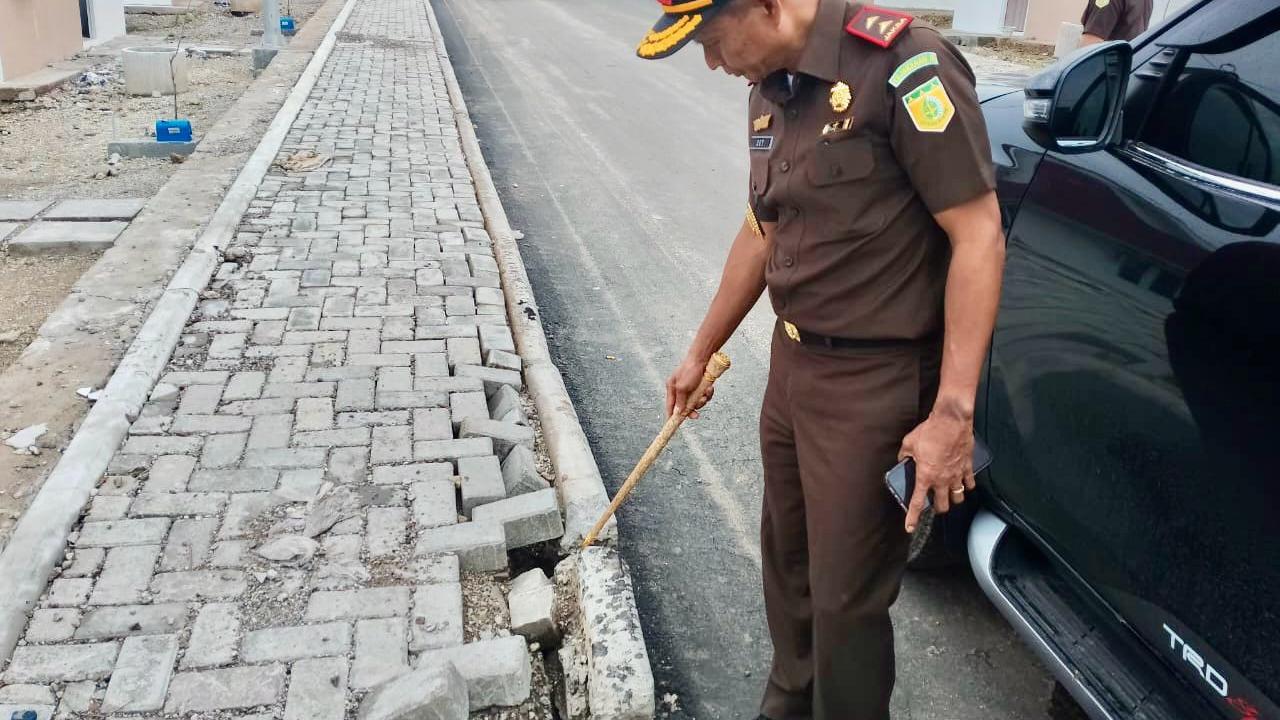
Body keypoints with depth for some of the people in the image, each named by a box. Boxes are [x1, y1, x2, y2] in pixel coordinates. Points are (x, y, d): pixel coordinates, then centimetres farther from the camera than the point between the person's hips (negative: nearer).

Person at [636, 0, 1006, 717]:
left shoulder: (903, 64, -19)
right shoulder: (770, 91, 7)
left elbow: (978, 235, -19)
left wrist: (953, 412, -22)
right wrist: (701, 352, 26)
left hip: (872, 386, -8)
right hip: (791, 366, 8)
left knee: (846, 600, 6)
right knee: (788, 565, 22)